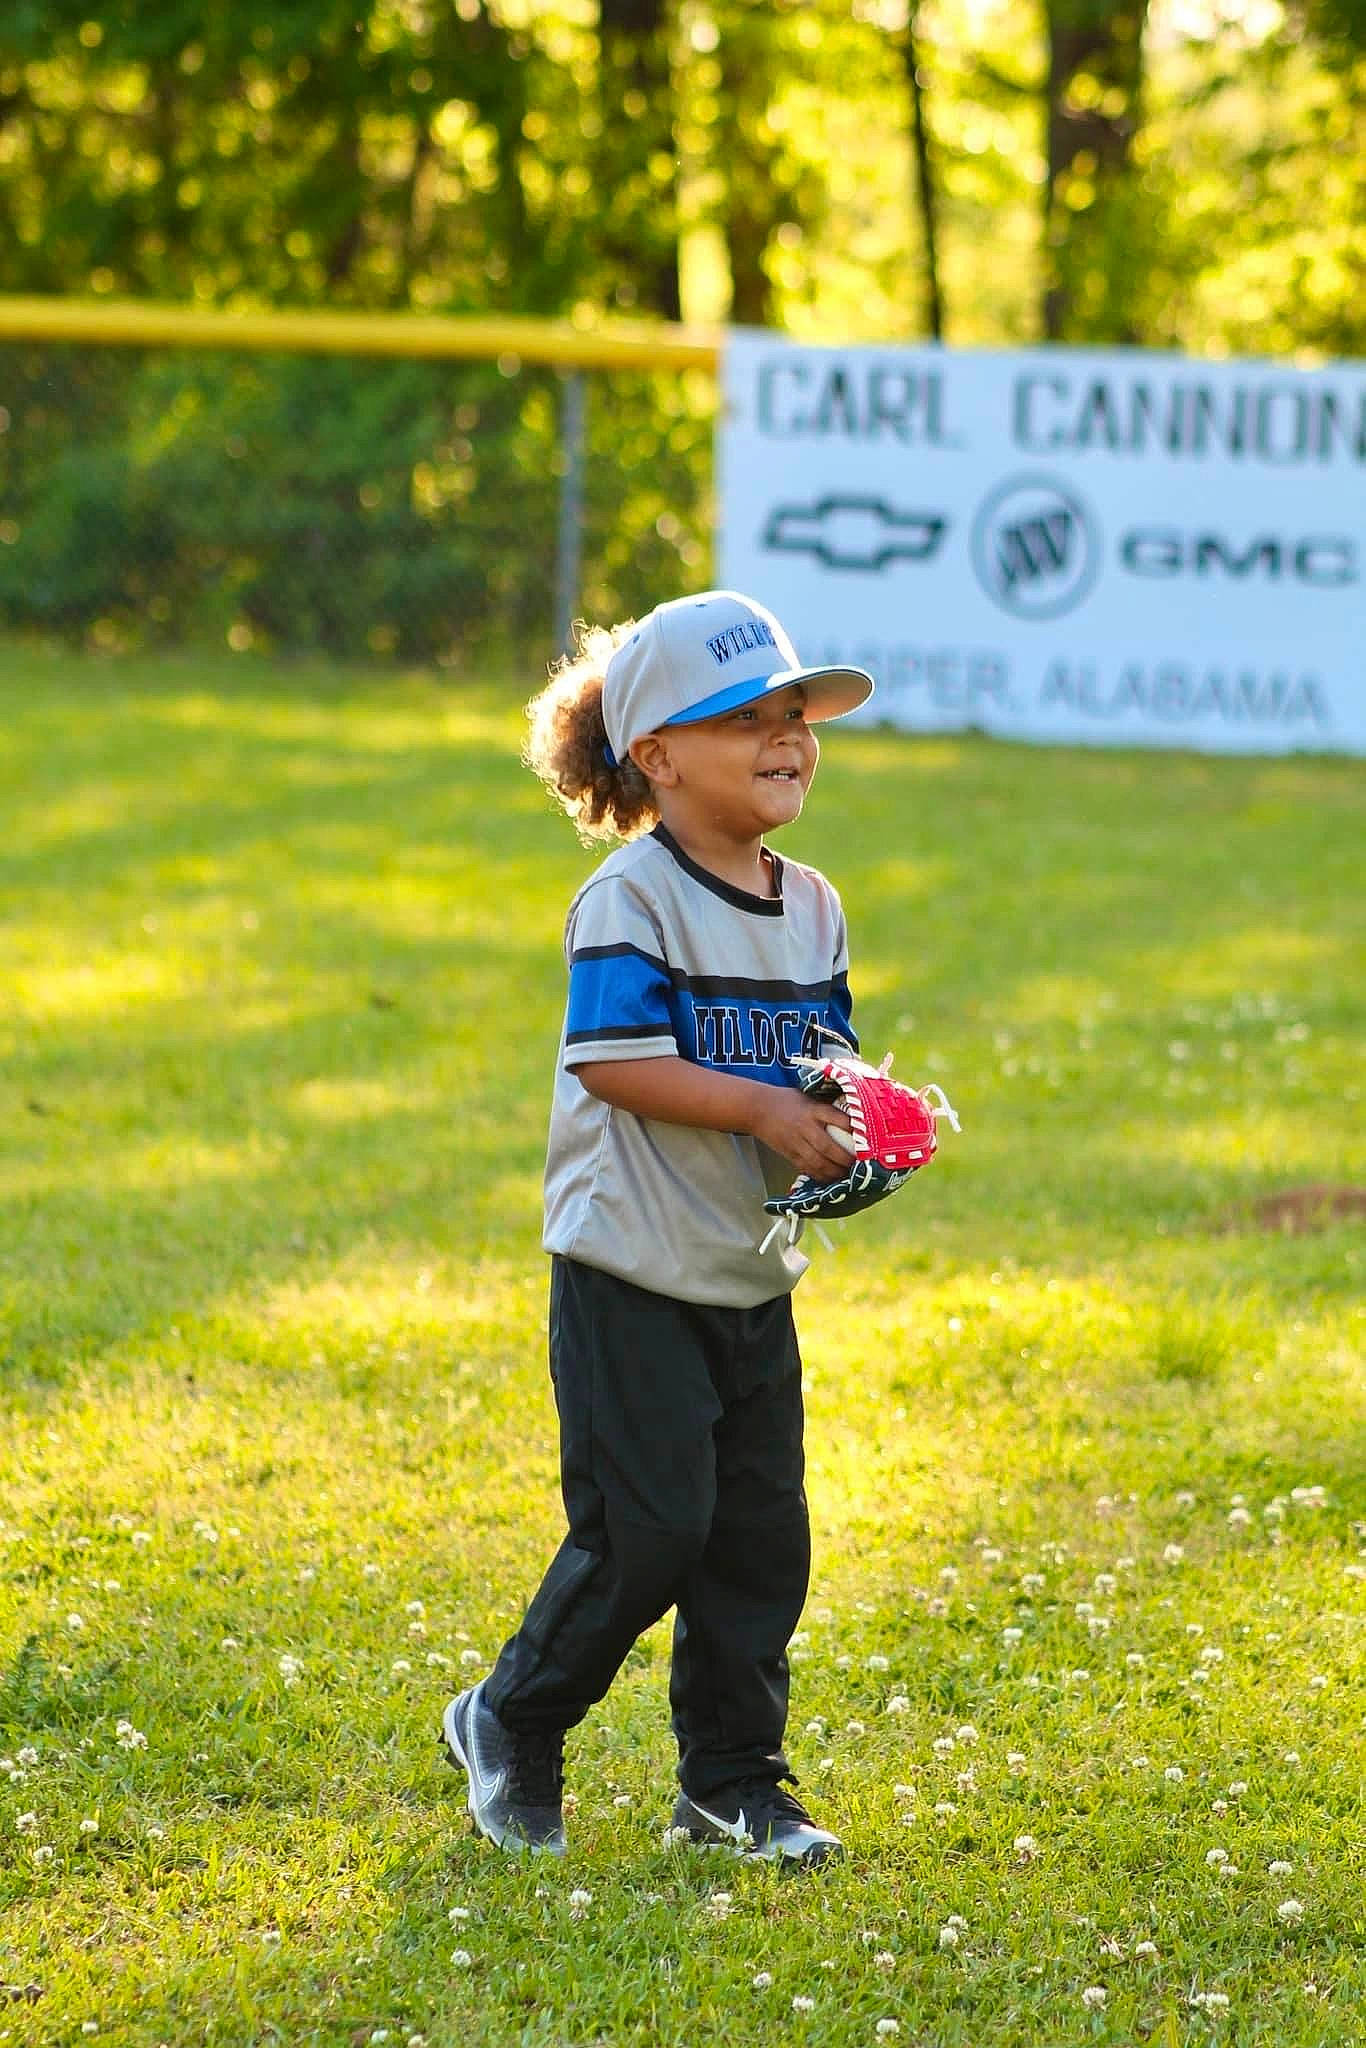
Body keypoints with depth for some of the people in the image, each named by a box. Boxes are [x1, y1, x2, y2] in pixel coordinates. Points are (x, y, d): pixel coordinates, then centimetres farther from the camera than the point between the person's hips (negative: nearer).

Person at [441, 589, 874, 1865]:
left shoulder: (811, 908, 9)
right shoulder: (630, 902, -14)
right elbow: (616, 1061, -21)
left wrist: (855, 1116, -7)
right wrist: (763, 1110, -24)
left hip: (754, 1281, 7)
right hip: (636, 1278, -7)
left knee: (761, 1535, 7)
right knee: (647, 1533, -8)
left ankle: (732, 1781, 19)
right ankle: (509, 1729, 13)